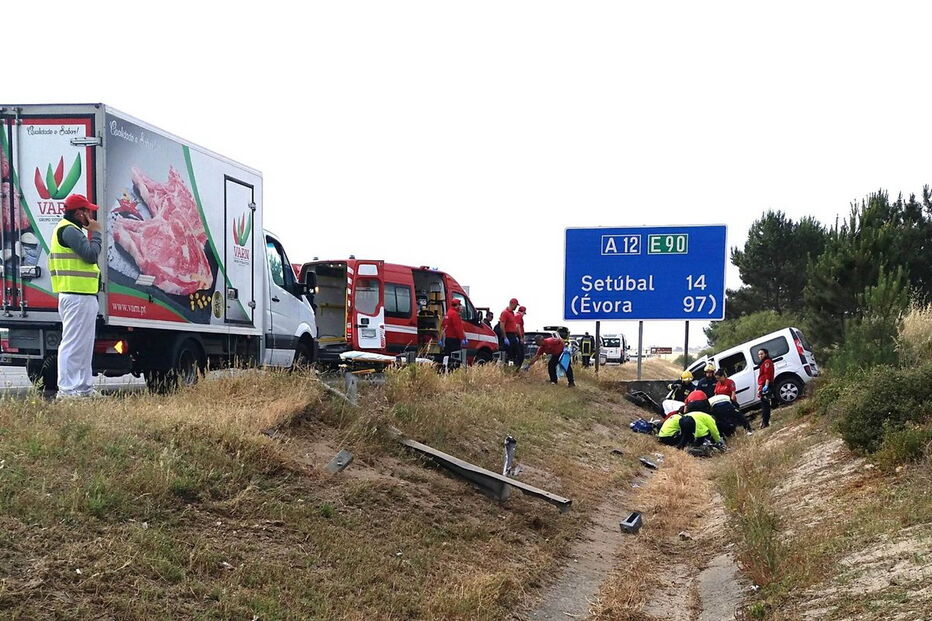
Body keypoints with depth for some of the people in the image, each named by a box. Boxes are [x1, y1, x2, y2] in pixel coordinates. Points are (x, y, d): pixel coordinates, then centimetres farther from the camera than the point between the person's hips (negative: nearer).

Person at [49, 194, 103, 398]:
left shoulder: (70, 230, 22)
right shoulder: (69, 230, -12)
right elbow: (91, 255, -19)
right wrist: (95, 233, -8)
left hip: (84, 297, 12)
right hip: (77, 297, -12)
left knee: (84, 344, 15)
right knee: (73, 343, -9)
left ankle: (84, 387, 21)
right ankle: (66, 389, -8)